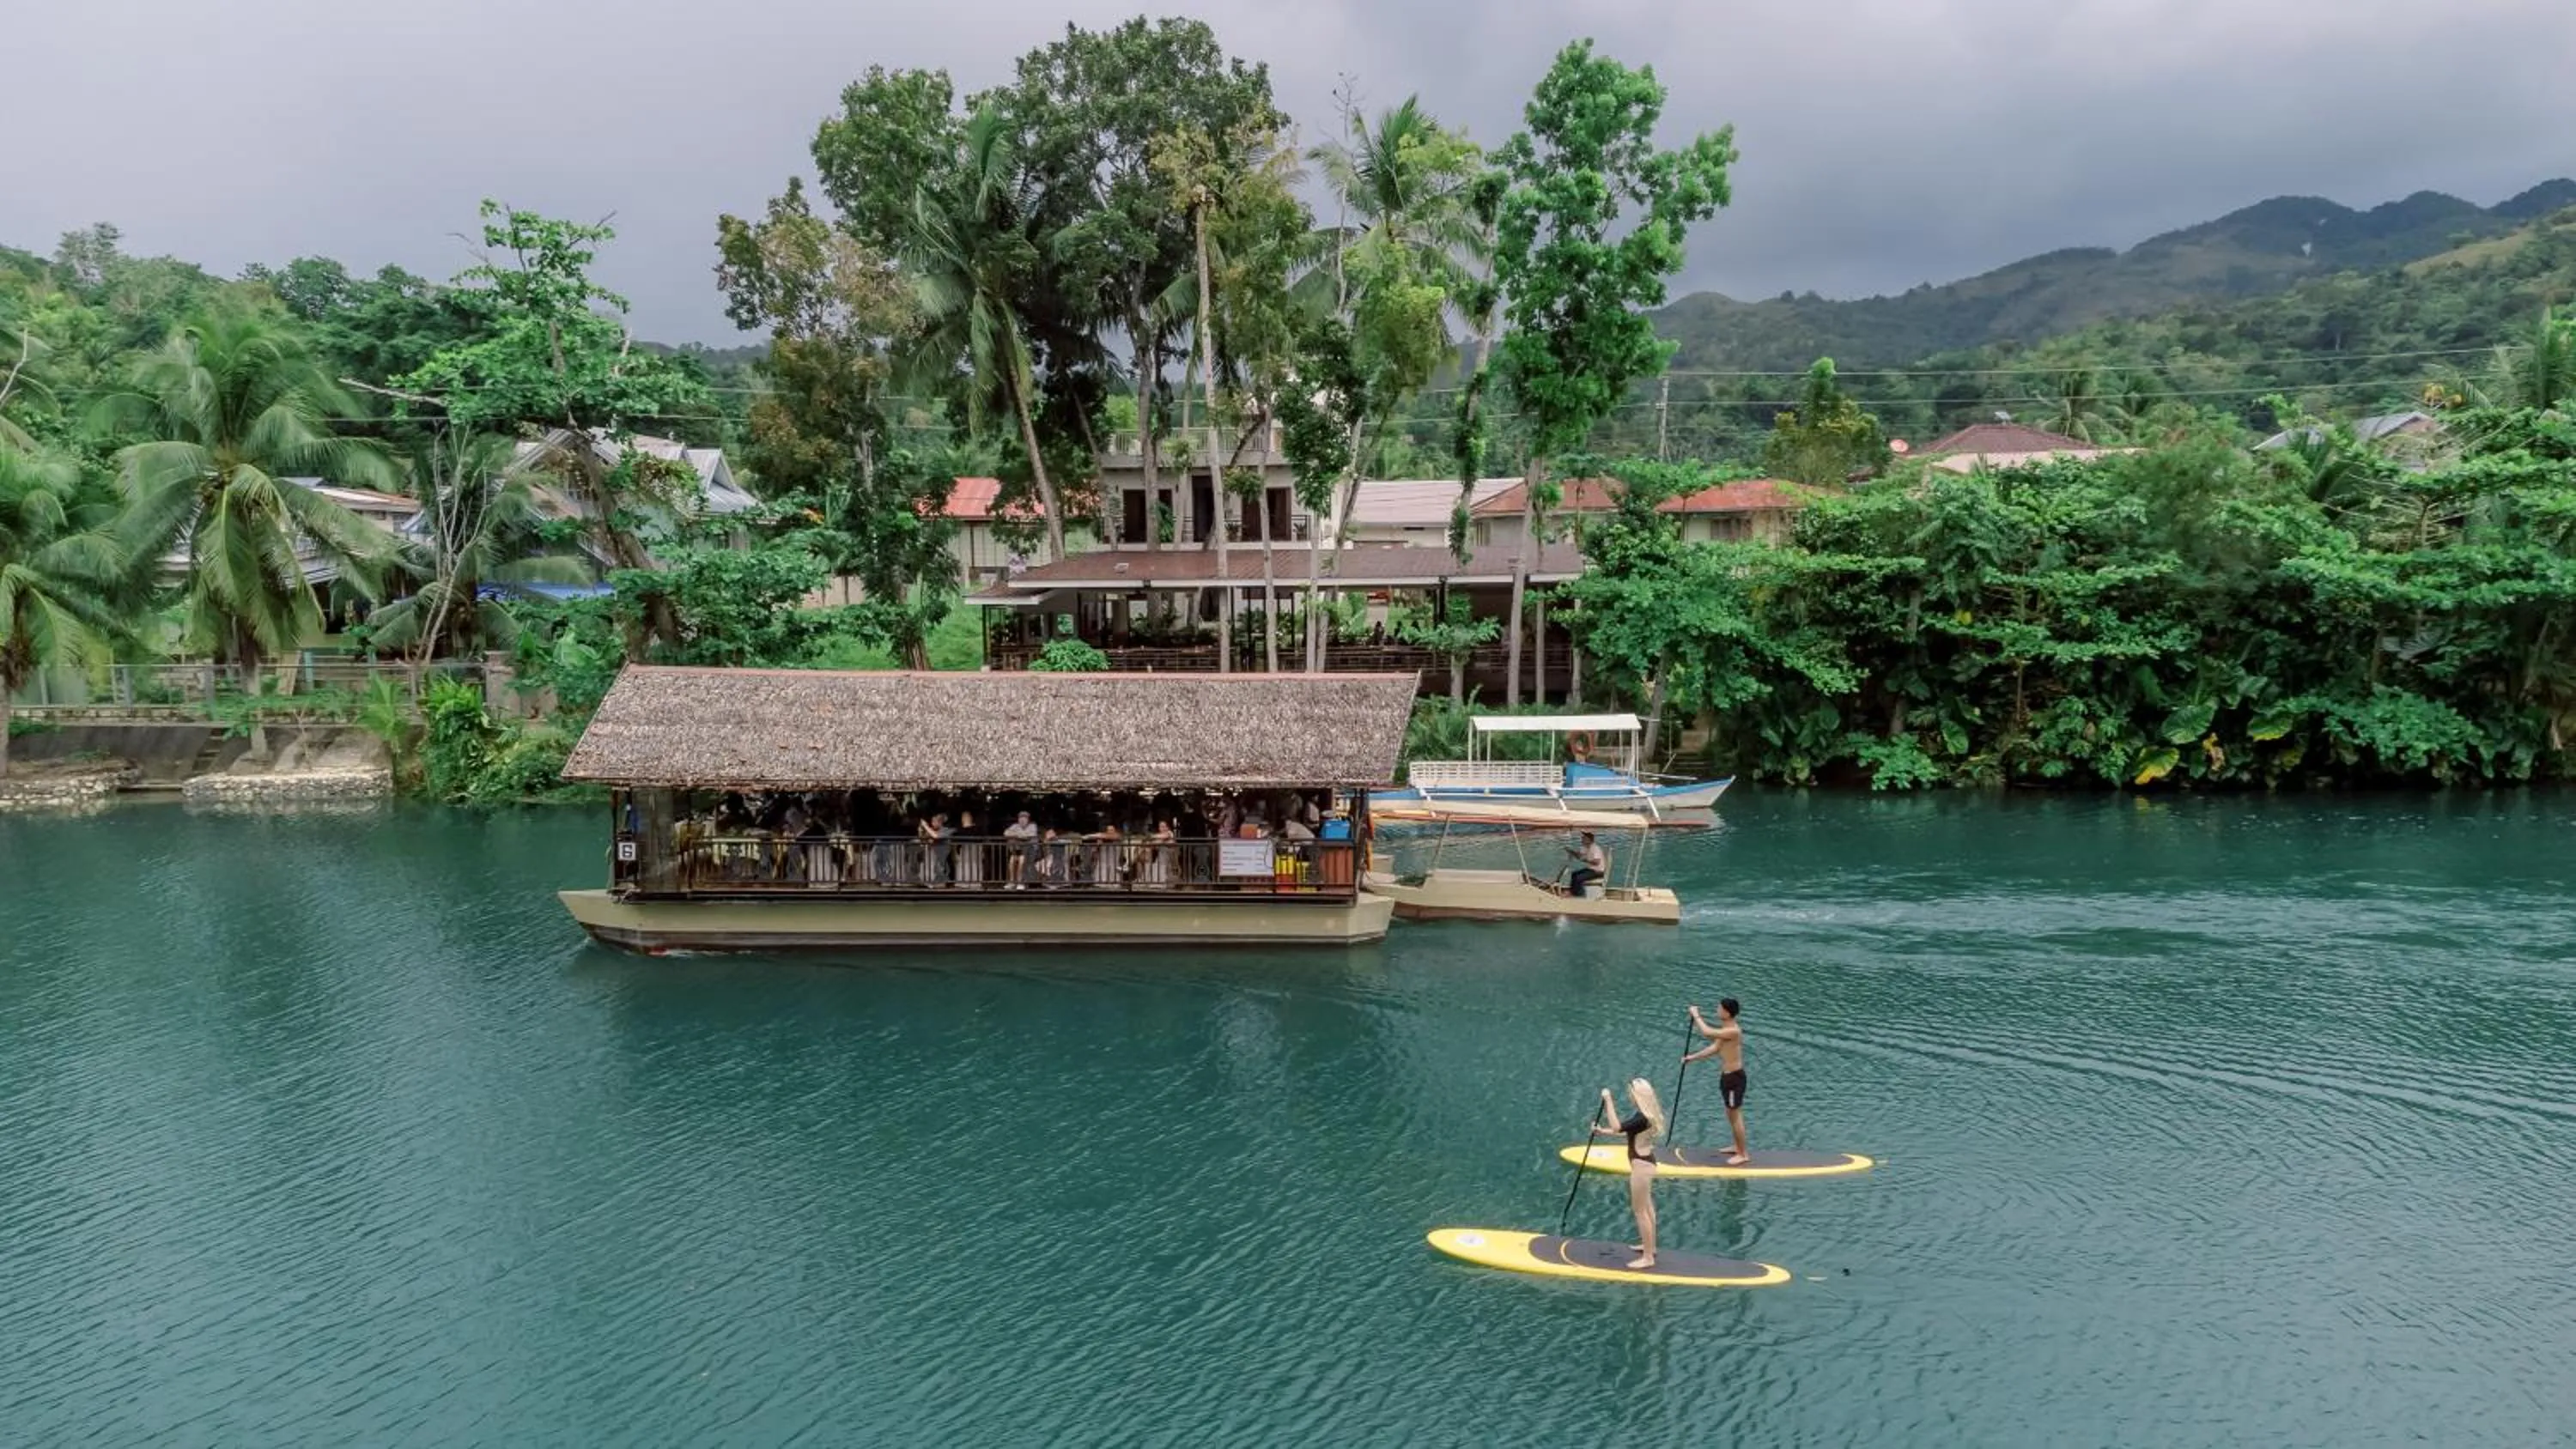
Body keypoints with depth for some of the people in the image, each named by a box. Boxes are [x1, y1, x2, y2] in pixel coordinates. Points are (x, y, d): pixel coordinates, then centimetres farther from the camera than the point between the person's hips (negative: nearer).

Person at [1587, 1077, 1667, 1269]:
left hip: (1641, 1164, -10)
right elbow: (1627, 1131, 14)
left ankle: (1648, 1257, 4)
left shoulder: (1641, 1117, -28)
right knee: (1647, 1207, 22)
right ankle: (1650, 1246, 37)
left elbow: (1617, 1127, -35)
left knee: (1640, 1210, -2)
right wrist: (1603, 1132, 13)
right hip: (1645, 1161, 10)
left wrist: (1608, 1100, -31)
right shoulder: (1646, 1113, 3)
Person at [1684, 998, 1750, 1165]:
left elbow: (1707, 1032, -35)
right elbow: (1714, 1048, 14)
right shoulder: (1726, 1030, 6)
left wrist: (1696, 1015, -21)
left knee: (1735, 1115, 0)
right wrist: (1693, 1057, 12)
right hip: (1727, 1076, 10)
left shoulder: (1733, 1031, -27)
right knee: (1733, 1114, 21)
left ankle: (1743, 1154, 10)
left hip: (1734, 1078, -10)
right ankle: (1739, 1147, 34)